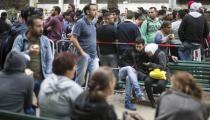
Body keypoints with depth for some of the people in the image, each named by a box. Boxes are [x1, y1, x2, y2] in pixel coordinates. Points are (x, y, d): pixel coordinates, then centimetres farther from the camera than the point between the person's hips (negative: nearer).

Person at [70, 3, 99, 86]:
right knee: (80, 79, 4)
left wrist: (95, 53, 15)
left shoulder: (92, 24, 12)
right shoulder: (80, 23, -10)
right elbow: (73, 39, -16)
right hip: (84, 56, -6)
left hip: (93, 56, 7)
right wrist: (82, 52, -17)